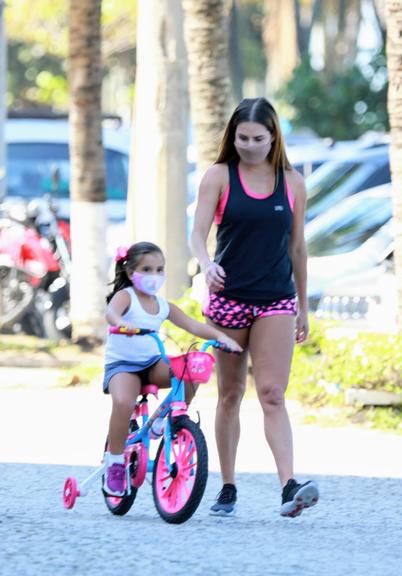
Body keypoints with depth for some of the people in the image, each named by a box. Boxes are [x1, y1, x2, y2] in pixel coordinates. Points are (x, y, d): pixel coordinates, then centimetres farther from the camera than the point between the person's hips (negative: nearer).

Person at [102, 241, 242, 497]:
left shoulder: (163, 306, 9)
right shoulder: (125, 296, -7)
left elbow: (192, 325, 5)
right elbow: (111, 312, -29)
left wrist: (220, 336, -13)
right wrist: (121, 323, -54)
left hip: (152, 363, 5)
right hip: (121, 364, -5)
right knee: (123, 402, -35)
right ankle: (115, 462, -18)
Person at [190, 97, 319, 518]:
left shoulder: (291, 183, 5)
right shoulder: (219, 176, 0)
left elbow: (297, 247, 12)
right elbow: (198, 233, -9)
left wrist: (303, 308, 15)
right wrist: (207, 266, -31)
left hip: (276, 301, 0)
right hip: (228, 297, 0)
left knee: (272, 395, -12)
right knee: (230, 396, 8)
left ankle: (289, 487, -23)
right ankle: (228, 490, 17)